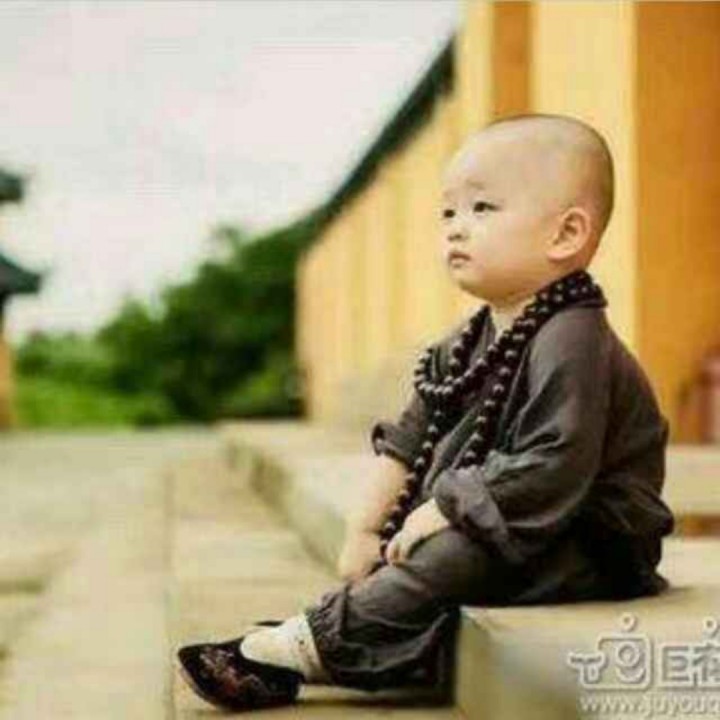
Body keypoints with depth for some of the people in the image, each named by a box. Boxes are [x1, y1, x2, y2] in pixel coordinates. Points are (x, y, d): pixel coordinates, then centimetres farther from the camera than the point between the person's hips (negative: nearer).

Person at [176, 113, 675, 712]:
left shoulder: (569, 345, -21)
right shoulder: (470, 343, 8)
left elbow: (551, 473, -29)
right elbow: (409, 441, 11)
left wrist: (442, 511, -23)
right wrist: (365, 527, 2)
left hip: (585, 546, -10)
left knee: (459, 552, -30)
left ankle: (303, 646, -27)